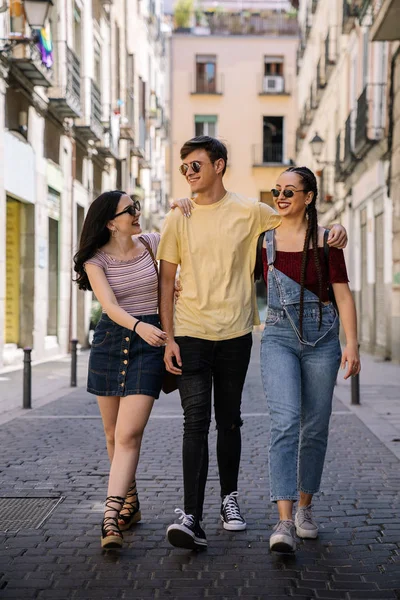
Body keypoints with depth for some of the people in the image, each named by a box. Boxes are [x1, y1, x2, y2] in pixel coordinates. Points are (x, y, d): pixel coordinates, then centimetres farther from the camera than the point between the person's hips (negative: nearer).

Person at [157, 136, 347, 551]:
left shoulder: (249, 212, 2)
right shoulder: (179, 218, 4)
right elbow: (166, 280, 5)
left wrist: (334, 230, -3)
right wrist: (168, 337, -2)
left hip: (235, 333, 1)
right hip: (191, 333, -1)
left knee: (229, 421, 11)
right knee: (195, 422, -9)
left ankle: (229, 497, 29)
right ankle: (192, 517, -13)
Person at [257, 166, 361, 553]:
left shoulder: (325, 240, 1)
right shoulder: (264, 239, 6)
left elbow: (343, 294, -1)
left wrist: (352, 344, -8)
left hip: (321, 337, 0)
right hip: (278, 336, 0)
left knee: (315, 428, 7)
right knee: (285, 422, -15)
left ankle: (304, 508, 26)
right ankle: (284, 522, -18)